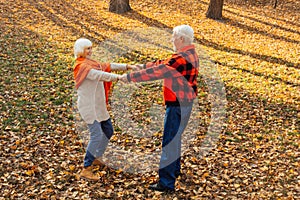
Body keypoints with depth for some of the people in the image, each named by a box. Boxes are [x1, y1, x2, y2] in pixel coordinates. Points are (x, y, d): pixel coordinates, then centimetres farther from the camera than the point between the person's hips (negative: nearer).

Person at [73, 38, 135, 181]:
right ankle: (86, 169, -7)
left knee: (108, 130, 17)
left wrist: (128, 66, 1)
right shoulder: (81, 66, -17)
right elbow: (98, 75, -31)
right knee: (96, 135, -14)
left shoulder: (90, 62, 12)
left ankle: (96, 157, 33)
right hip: (88, 106, -10)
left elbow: (108, 66, 10)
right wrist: (118, 77, -39)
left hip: (98, 105, 10)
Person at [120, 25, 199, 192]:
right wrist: (144, 66, 18)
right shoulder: (191, 55, 8)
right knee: (175, 137, 24)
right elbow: (164, 64, 18)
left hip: (177, 106, -10)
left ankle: (167, 183, 2)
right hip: (185, 103, 10)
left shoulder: (181, 59, -24)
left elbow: (156, 72, -22)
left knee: (170, 142, -3)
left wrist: (130, 76, -15)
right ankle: (175, 169, 41)